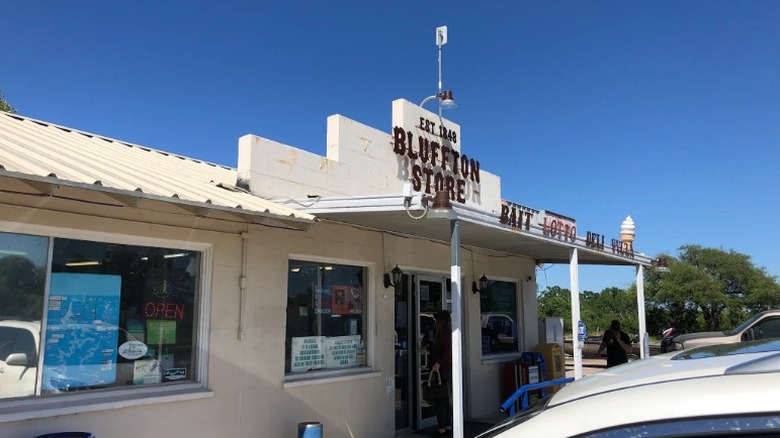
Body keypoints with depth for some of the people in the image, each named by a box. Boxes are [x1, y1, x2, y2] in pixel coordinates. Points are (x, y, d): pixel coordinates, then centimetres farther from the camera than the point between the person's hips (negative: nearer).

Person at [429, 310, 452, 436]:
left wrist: (438, 363, -31)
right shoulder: (447, 333, 13)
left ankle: (442, 429, -4)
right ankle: (448, 426, 21)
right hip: (447, 370, 10)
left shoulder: (443, 332, -14)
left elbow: (448, 350, -25)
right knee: (445, 400, 15)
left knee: (439, 400, -6)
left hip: (441, 370, -10)